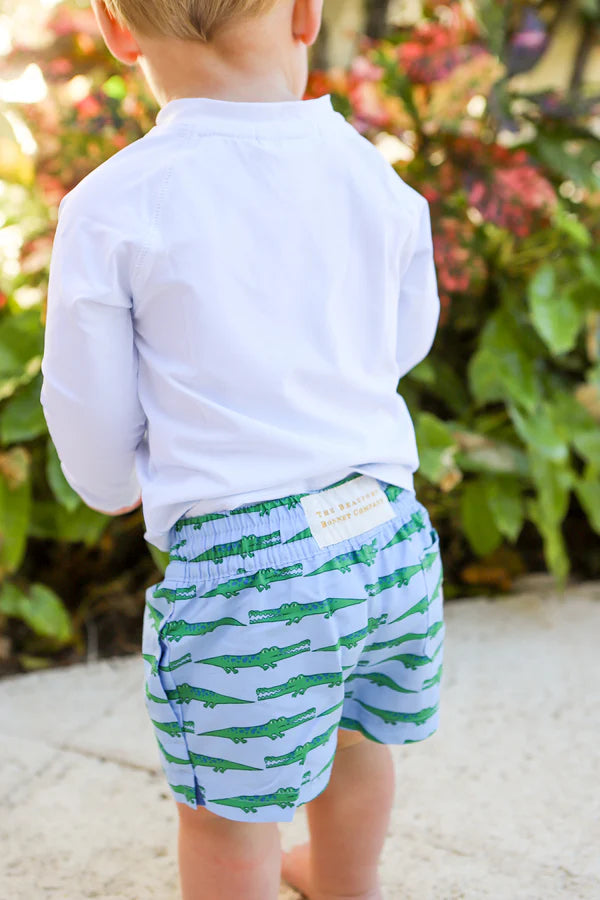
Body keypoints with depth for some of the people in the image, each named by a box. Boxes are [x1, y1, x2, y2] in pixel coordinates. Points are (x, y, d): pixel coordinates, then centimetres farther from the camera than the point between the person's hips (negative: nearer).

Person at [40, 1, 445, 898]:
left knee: (226, 810, 16)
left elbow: (90, 422, -3)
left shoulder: (110, 210, -11)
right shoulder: (378, 180, 0)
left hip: (241, 565, -5)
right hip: (392, 537, 6)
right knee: (353, 738, 30)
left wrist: (117, 485, 19)